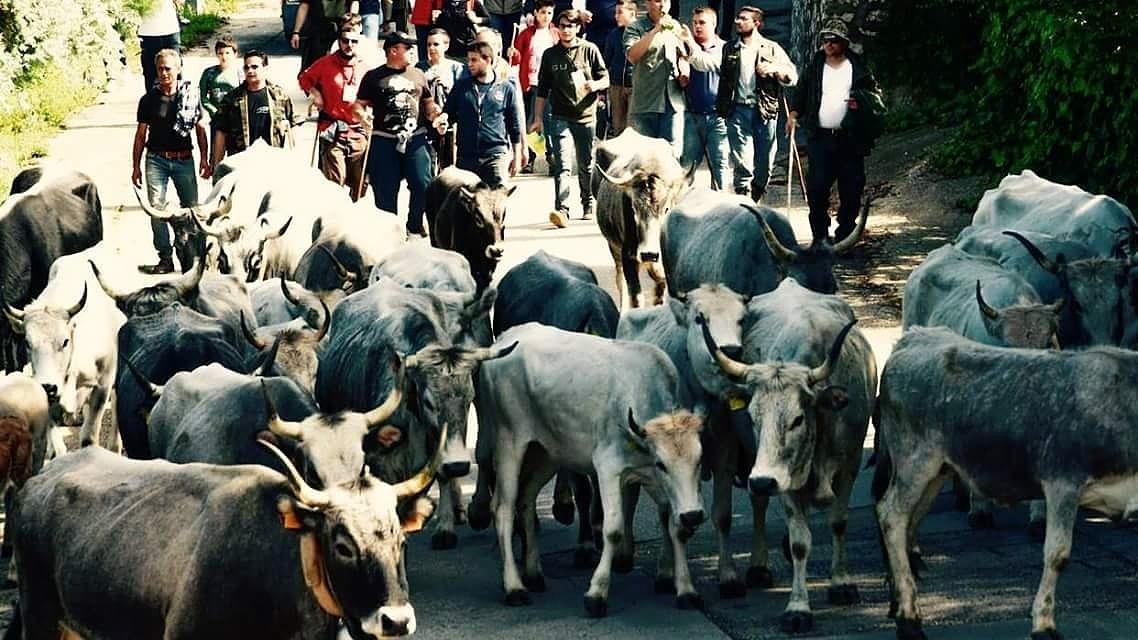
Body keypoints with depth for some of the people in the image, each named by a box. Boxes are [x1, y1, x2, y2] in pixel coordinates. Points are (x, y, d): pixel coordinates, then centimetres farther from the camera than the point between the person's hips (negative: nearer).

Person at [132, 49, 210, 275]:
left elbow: (200, 129, 11)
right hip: (157, 160, 0)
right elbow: (141, 135, 8)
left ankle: (189, 254, 17)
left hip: (184, 160, 1)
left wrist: (205, 159, 5)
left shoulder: (191, 96, 3)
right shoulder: (149, 100, 3)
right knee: (157, 210, -7)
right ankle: (165, 258, -2)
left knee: (192, 209, 2)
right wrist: (136, 167, 5)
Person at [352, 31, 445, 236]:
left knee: (422, 185, -8)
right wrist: (362, 116, -16)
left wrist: (433, 111, 1)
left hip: (415, 138, 2)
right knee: (385, 190, 1)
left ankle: (415, 226, 11)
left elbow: (428, 102, 23)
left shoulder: (418, 75, 16)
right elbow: (359, 105, 6)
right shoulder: (374, 77, 7)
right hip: (384, 140, -2)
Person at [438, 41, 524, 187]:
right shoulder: (461, 86, 9)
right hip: (466, 156, 3)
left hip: (496, 155, -3)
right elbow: (449, 112, 13)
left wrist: (517, 156, 8)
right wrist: (443, 120, -12)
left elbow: (514, 125, 9)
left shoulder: (506, 88, 4)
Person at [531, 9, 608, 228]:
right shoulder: (550, 55, 7)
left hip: (585, 115, 0)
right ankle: (561, 210, -23)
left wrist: (596, 84, -18)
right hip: (560, 117, 0)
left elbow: (605, 79, 5)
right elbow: (543, 89, 11)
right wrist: (538, 118, 9)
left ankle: (588, 205, 30)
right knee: (561, 165, -13)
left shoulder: (589, 50, 3)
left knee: (586, 165, 11)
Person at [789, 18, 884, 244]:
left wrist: (861, 102, -8)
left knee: (851, 188, 1)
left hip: (850, 138, -1)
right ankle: (820, 235, 2)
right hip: (820, 137, 1)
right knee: (817, 186, -8)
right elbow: (802, 91, 16)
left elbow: (875, 94, 9)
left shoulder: (858, 67, 5)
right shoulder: (815, 66, 10)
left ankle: (844, 235, 12)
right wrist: (794, 113, 3)